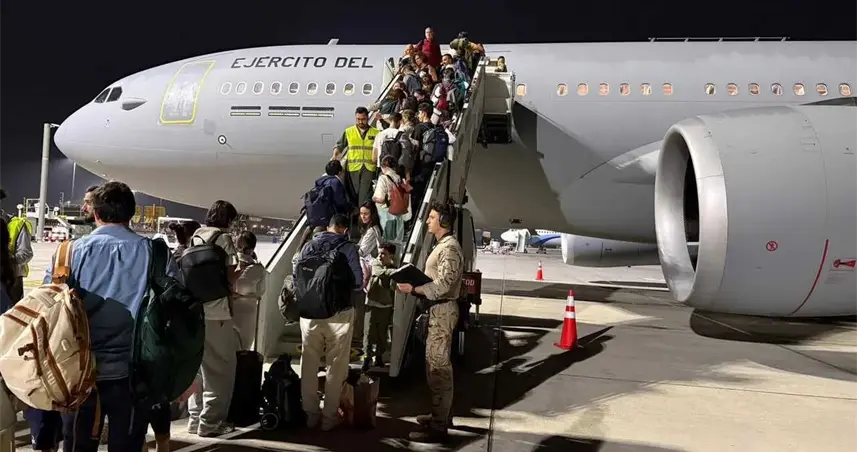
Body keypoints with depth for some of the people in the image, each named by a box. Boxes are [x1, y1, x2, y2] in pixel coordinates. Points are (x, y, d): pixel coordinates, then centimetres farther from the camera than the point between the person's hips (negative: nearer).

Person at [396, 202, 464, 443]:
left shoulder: (450, 248, -17)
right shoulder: (442, 245, 16)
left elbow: (443, 285, -24)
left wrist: (413, 288, -23)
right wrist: (414, 284, 6)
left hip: (443, 309, -11)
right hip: (437, 309, 11)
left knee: (438, 367, -8)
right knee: (436, 364, 18)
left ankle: (438, 428, -3)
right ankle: (440, 415, 30)